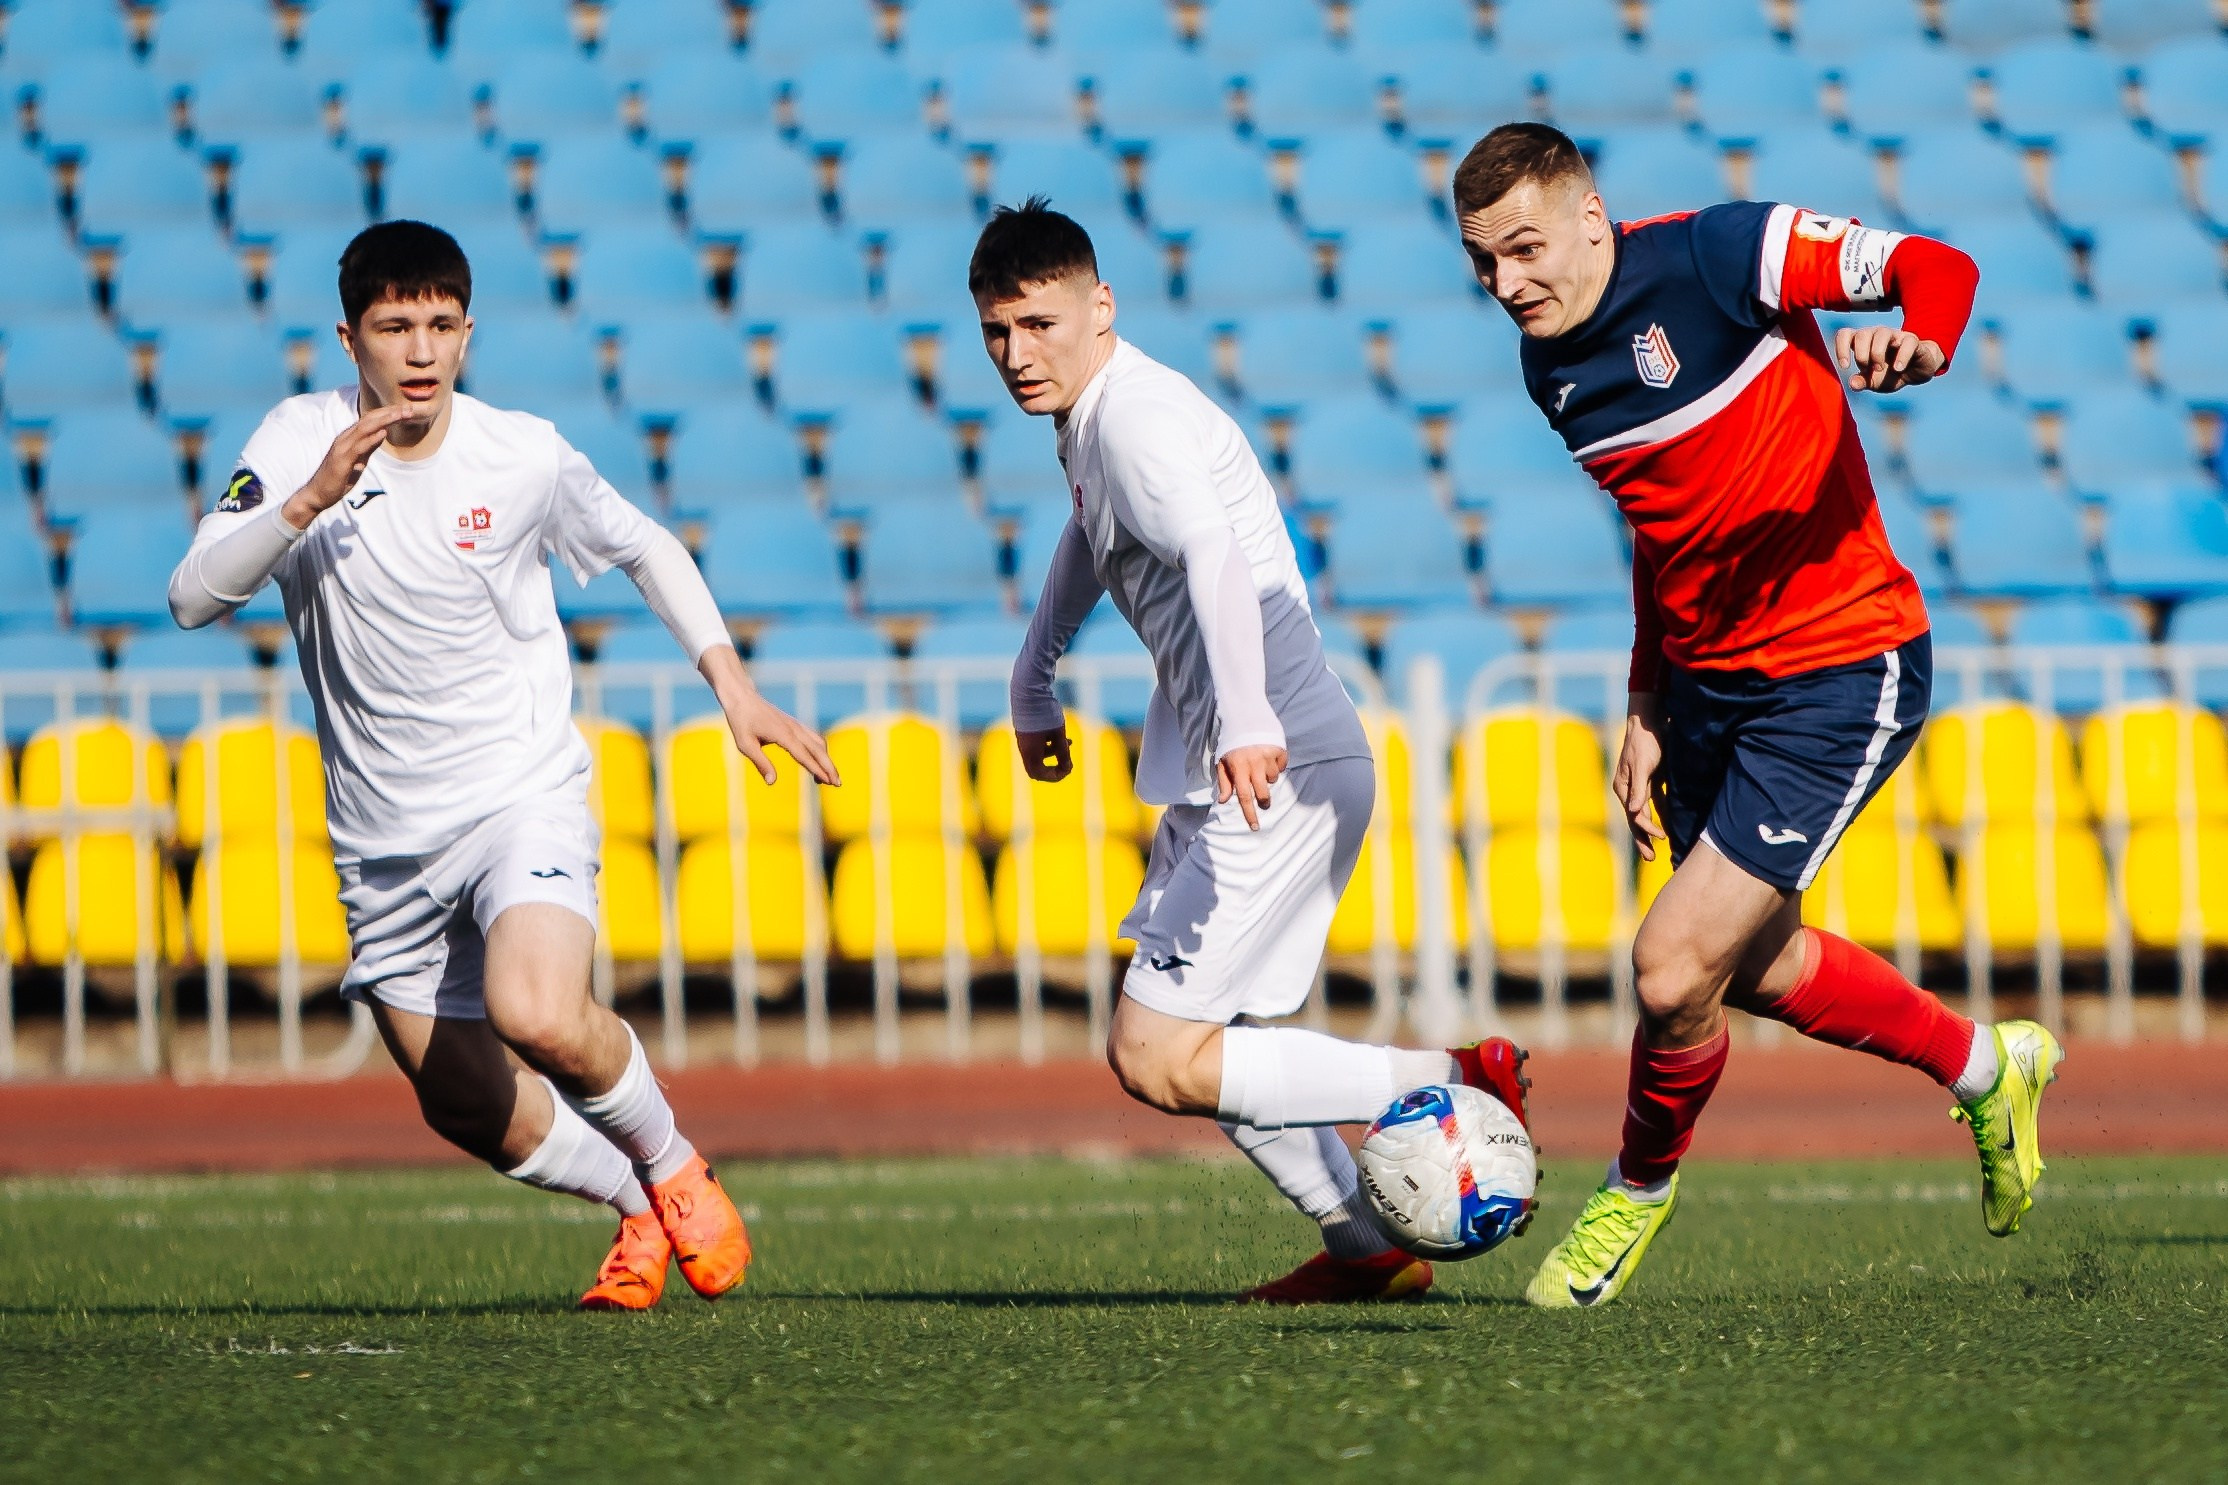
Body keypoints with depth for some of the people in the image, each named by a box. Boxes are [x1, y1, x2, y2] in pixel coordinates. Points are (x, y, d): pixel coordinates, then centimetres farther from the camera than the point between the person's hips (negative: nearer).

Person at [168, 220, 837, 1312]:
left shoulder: (525, 457, -7)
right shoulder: (302, 440, -8)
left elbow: (647, 548, 11)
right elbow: (192, 599, -18)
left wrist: (732, 685, 3)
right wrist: (309, 500, -31)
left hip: (524, 794, -3)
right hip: (384, 841, 3)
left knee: (537, 1017, -30)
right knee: (469, 1110, 5)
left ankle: (673, 1168, 0)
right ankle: (641, 1211, 34)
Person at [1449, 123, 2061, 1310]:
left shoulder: (1715, 255, -17)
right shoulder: (1552, 369, 5)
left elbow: (1936, 268, -19)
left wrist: (1917, 346, -41)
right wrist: (1647, 707, 16)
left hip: (1838, 674, -8)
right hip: (1707, 681, 8)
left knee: (1673, 967, -11)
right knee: (1757, 971, 19)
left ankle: (1641, 1186, 18)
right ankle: (1983, 1068, 44)